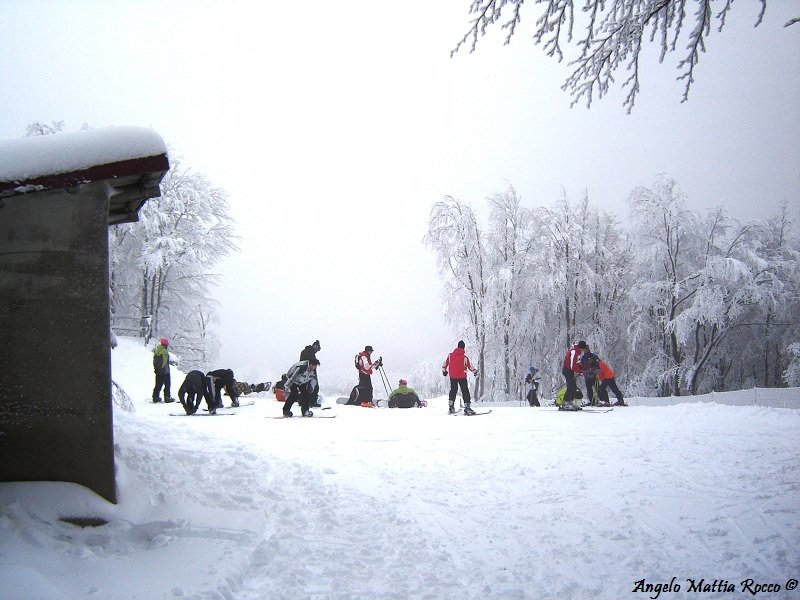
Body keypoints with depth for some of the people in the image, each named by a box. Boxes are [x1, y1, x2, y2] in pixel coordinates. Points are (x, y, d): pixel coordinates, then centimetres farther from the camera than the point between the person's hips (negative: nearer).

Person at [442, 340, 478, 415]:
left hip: (452, 376, 4)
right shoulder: (465, 357, -11)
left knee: (453, 390, 20)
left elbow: (444, 364, 8)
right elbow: (470, 366, -3)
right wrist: (475, 372, 16)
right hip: (462, 377, -4)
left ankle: (451, 405, 17)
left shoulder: (450, 355, 0)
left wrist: (444, 371, 27)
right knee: (465, 391, 1)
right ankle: (467, 406, -7)